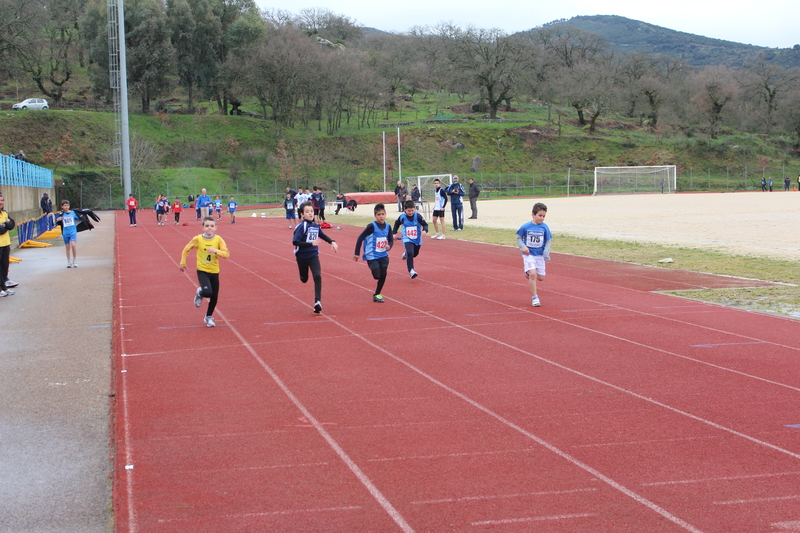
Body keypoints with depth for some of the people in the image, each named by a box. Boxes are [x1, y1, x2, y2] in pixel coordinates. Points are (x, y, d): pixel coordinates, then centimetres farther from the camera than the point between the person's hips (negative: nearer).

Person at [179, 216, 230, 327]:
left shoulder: (218, 239, -7)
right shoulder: (198, 239, -9)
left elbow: (227, 254, -14)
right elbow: (186, 250, 5)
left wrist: (216, 251, -29)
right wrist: (182, 263, 6)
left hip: (214, 272, 2)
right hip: (202, 271, -2)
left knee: (214, 297, 6)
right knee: (207, 292, -25)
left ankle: (208, 317, 30)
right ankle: (199, 293, 12)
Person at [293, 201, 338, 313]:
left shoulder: (315, 226, 1)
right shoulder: (301, 226, -17)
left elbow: (323, 236, 22)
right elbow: (295, 242, -27)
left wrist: (332, 242, 8)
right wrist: (311, 243, -32)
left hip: (314, 256, 3)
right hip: (302, 257, -3)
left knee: (317, 276, -17)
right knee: (304, 279, 14)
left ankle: (318, 302, -19)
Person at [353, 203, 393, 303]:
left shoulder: (387, 227, 1)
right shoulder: (372, 226, -14)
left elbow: (391, 240, 11)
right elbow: (360, 238, -10)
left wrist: (389, 246, -14)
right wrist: (357, 253, -10)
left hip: (383, 255, 5)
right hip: (372, 256, -5)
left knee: (383, 275, 1)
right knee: (377, 275, -10)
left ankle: (377, 294, 16)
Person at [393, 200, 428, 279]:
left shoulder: (418, 216, -13)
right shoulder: (402, 217, -8)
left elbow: (425, 224, -13)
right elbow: (397, 224, 12)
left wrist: (425, 230, -33)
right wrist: (394, 233, 11)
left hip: (417, 239, 2)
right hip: (407, 239, -2)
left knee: (415, 254, 23)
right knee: (410, 253, -26)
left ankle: (406, 254, 58)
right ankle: (411, 270, -23)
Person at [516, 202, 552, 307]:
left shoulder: (544, 227, -3)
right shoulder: (525, 227, -8)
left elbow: (548, 241, 5)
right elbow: (519, 238, 3)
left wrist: (546, 251, -10)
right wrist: (523, 246, -14)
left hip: (540, 255, 3)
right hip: (528, 254, -3)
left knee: (540, 278, 6)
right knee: (533, 274, -19)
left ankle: (528, 274, 40)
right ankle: (534, 297, -8)